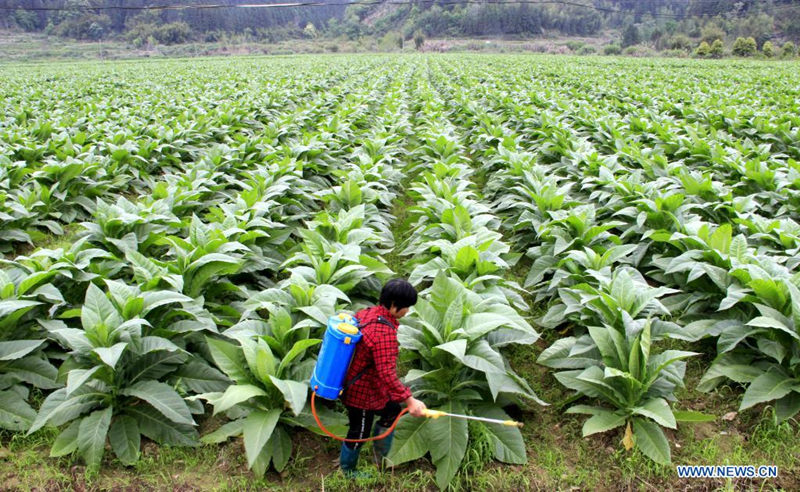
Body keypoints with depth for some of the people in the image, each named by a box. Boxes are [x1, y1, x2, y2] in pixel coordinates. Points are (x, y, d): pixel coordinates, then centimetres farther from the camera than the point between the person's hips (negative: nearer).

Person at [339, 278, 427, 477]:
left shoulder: (365, 313, -5)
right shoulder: (385, 333, -32)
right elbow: (387, 374, -35)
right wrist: (409, 400, -33)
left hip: (352, 385, 9)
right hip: (363, 395, -9)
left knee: (392, 410, 24)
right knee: (358, 433, 14)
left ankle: (380, 458, 41)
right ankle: (346, 472, 39)